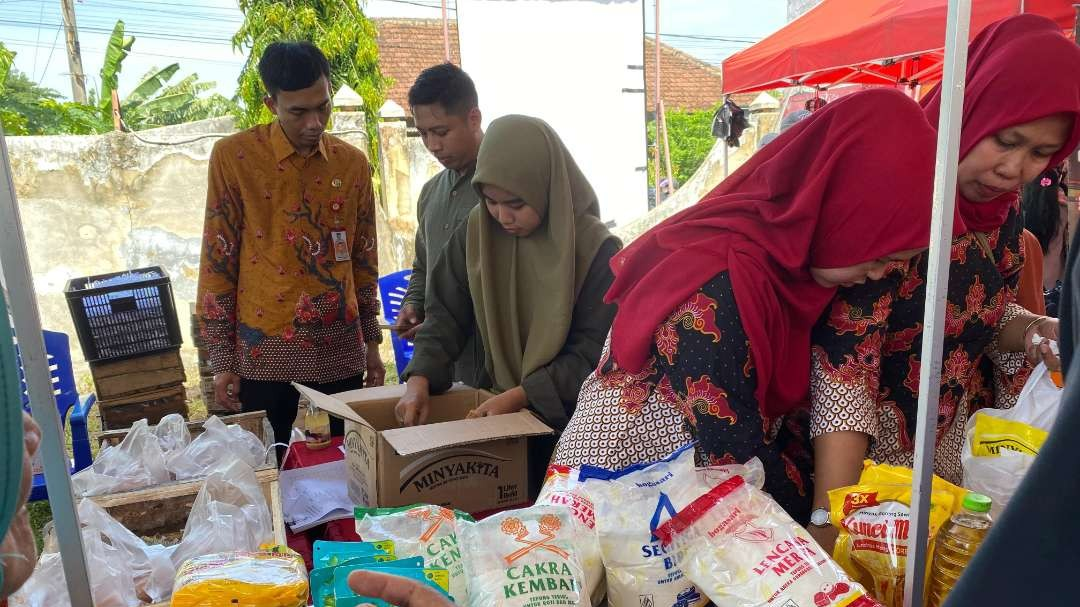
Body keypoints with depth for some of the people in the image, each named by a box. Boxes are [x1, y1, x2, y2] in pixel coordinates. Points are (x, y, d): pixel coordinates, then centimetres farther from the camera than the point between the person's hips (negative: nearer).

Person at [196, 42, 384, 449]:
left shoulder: (353, 164, 4)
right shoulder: (233, 156, -5)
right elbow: (218, 261, -3)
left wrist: (372, 343, 11)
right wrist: (221, 358, -3)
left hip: (340, 347, 3)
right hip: (264, 349, -2)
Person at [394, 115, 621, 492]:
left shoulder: (596, 250, -17)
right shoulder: (475, 234, -6)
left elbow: (594, 351, -16)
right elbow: (447, 314, -2)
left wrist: (520, 396, -24)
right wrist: (420, 379, -18)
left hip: (573, 422, -3)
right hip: (498, 409, 3)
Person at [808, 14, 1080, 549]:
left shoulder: (1004, 208, -2)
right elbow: (846, 361, -31)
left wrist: (1035, 332, -11)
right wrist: (828, 523, -36)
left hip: (957, 444, 7)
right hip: (867, 448, -6)